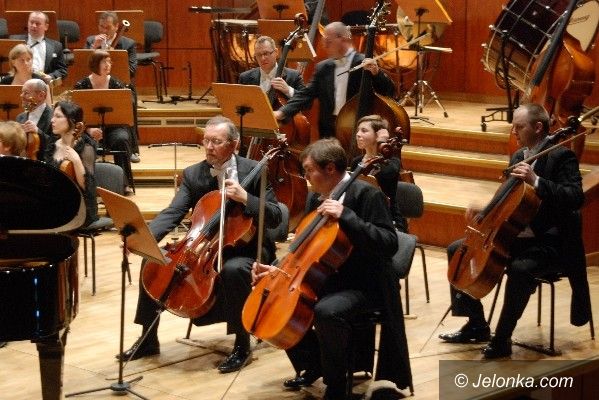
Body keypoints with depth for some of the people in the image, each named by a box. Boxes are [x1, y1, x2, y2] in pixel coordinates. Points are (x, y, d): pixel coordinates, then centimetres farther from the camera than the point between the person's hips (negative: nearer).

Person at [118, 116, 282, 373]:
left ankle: (242, 345, -17)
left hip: (245, 250, -4)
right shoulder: (192, 175, 0)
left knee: (233, 270, -38)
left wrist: (244, 198, -28)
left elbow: (275, 218, -12)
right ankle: (148, 340, 4)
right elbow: (172, 214, -12)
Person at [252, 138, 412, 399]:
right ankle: (312, 366, 14)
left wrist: (345, 216, -31)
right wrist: (278, 270, 1)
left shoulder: (367, 194, -17)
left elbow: (389, 245, -27)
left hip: (363, 285, -9)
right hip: (327, 279, 9)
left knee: (327, 311, -36)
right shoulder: (315, 198, 7)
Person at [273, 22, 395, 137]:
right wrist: (282, 112, -6)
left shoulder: (364, 64, -2)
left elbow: (389, 91, -7)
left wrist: (376, 72, -25)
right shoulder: (323, 68, 13)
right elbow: (306, 94, 8)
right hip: (329, 131, 4)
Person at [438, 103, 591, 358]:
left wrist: (536, 181, -35)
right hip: (513, 235, 9)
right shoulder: (518, 157, 12)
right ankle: (476, 325, 10)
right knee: (457, 250, 4)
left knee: (520, 269, -38)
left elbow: (575, 198, -27)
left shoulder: (560, 156, -12)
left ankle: (502, 339, -20)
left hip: (548, 243, -9)